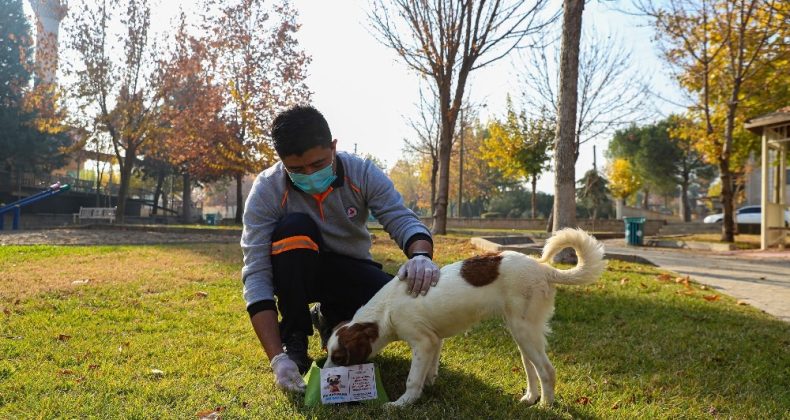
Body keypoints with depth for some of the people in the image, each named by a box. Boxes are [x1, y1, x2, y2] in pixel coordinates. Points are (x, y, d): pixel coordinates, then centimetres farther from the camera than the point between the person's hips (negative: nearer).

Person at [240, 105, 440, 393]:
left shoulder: (363, 174, -19)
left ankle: (330, 319, 5)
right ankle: (293, 337, -15)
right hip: (297, 274, -1)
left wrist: (421, 256, -49)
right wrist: (277, 357, -37)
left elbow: (403, 220, -23)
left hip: (350, 270, 2)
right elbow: (256, 275, -27)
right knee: (295, 228, -34)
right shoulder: (266, 191, -23)